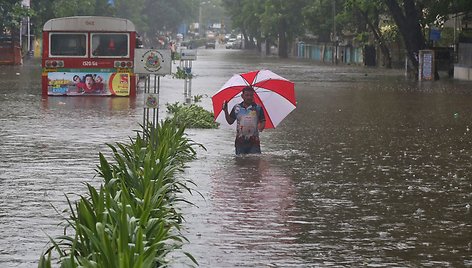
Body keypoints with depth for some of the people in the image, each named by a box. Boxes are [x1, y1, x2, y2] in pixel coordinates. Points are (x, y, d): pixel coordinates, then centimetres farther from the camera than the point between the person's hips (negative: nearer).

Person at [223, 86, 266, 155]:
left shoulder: (258, 108, 3)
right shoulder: (237, 108, 7)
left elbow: (262, 121, 4)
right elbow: (230, 121, 11)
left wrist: (261, 127, -18)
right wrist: (226, 111, -1)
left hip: (253, 142, -2)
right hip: (240, 142, 2)